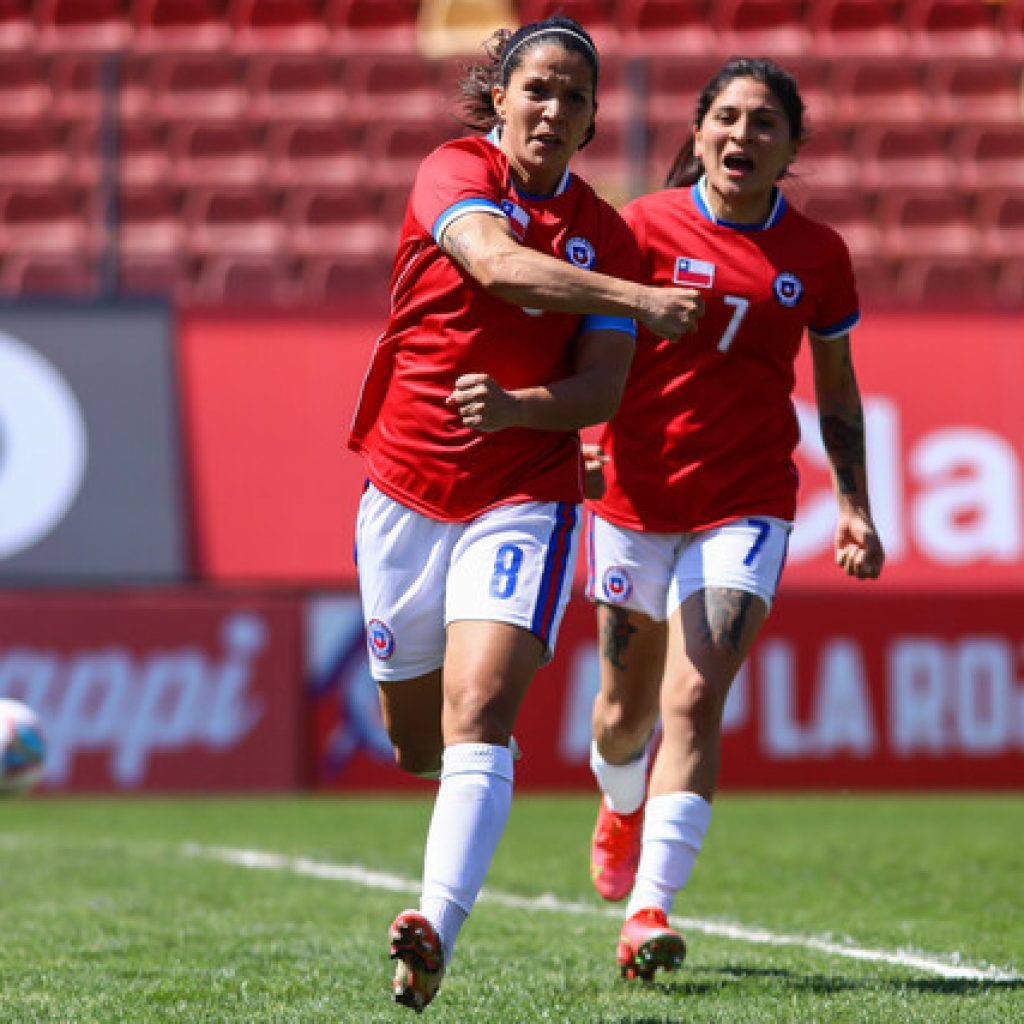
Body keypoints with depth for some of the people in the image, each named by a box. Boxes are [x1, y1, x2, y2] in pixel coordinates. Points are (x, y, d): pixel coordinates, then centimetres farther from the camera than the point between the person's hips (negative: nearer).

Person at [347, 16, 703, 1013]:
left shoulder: (606, 236, 3)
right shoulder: (454, 172, -5)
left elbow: (602, 389, -1)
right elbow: (500, 265, -26)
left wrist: (517, 407, -21)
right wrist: (639, 299, -36)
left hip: (524, 494, -1)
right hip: (406, 485, 1)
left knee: (476, 715, -20)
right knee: (413, 738, 12)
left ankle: (435, 933, -31)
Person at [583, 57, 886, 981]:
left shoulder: (818, 256, 2)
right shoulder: (645, 226, -4)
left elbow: (836, 388, 14)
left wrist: (857, 509, 10)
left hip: (747, 505, 0)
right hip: (636, 497, 0)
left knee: (695, 697, -17)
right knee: (628, 706, 13)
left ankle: (649, 912, -20)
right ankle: (623, 808, 48)